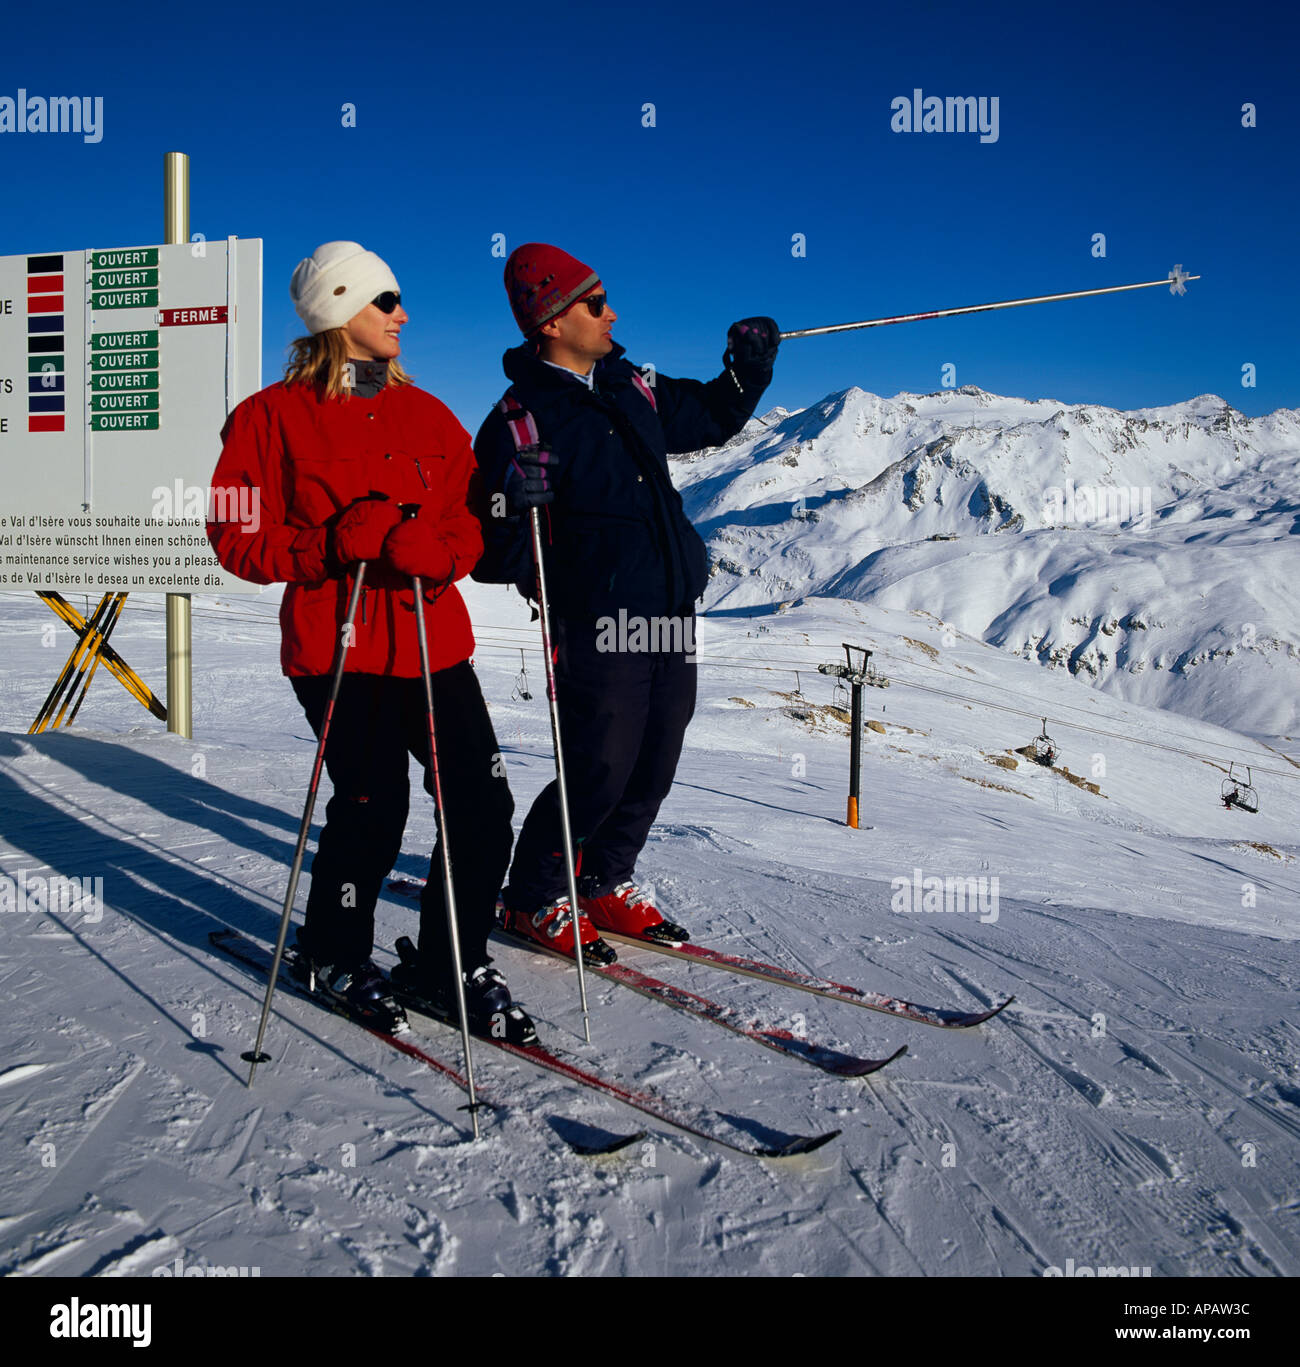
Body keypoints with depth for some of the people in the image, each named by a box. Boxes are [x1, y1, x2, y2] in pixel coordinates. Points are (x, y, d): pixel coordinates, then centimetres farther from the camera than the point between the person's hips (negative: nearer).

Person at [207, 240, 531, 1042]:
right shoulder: (274, 417, 1)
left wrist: (435, 550, -13)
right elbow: (238, 535, -2)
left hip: (433, 638, 5)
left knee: (484, 804, -2)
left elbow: (469, 524, 10)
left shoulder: (428, 415, 14)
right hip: (337, 647, -4)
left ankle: (454, 966, 18)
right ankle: (335, 955, 24)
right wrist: (331, 544, -17)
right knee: (373, 810, -6)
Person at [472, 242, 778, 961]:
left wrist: (748, 368, 10)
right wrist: (517, 506, -32)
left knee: (655, 767, 14)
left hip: (671, 615, 8)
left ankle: (607, 884, 35)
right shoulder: (519, 422, -12)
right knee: (598, 773, -2)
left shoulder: (634, 388, 10)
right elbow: (493, 560, -13)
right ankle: (533, 900, 22)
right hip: (598, 626, -7)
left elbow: (712, 418, 27)